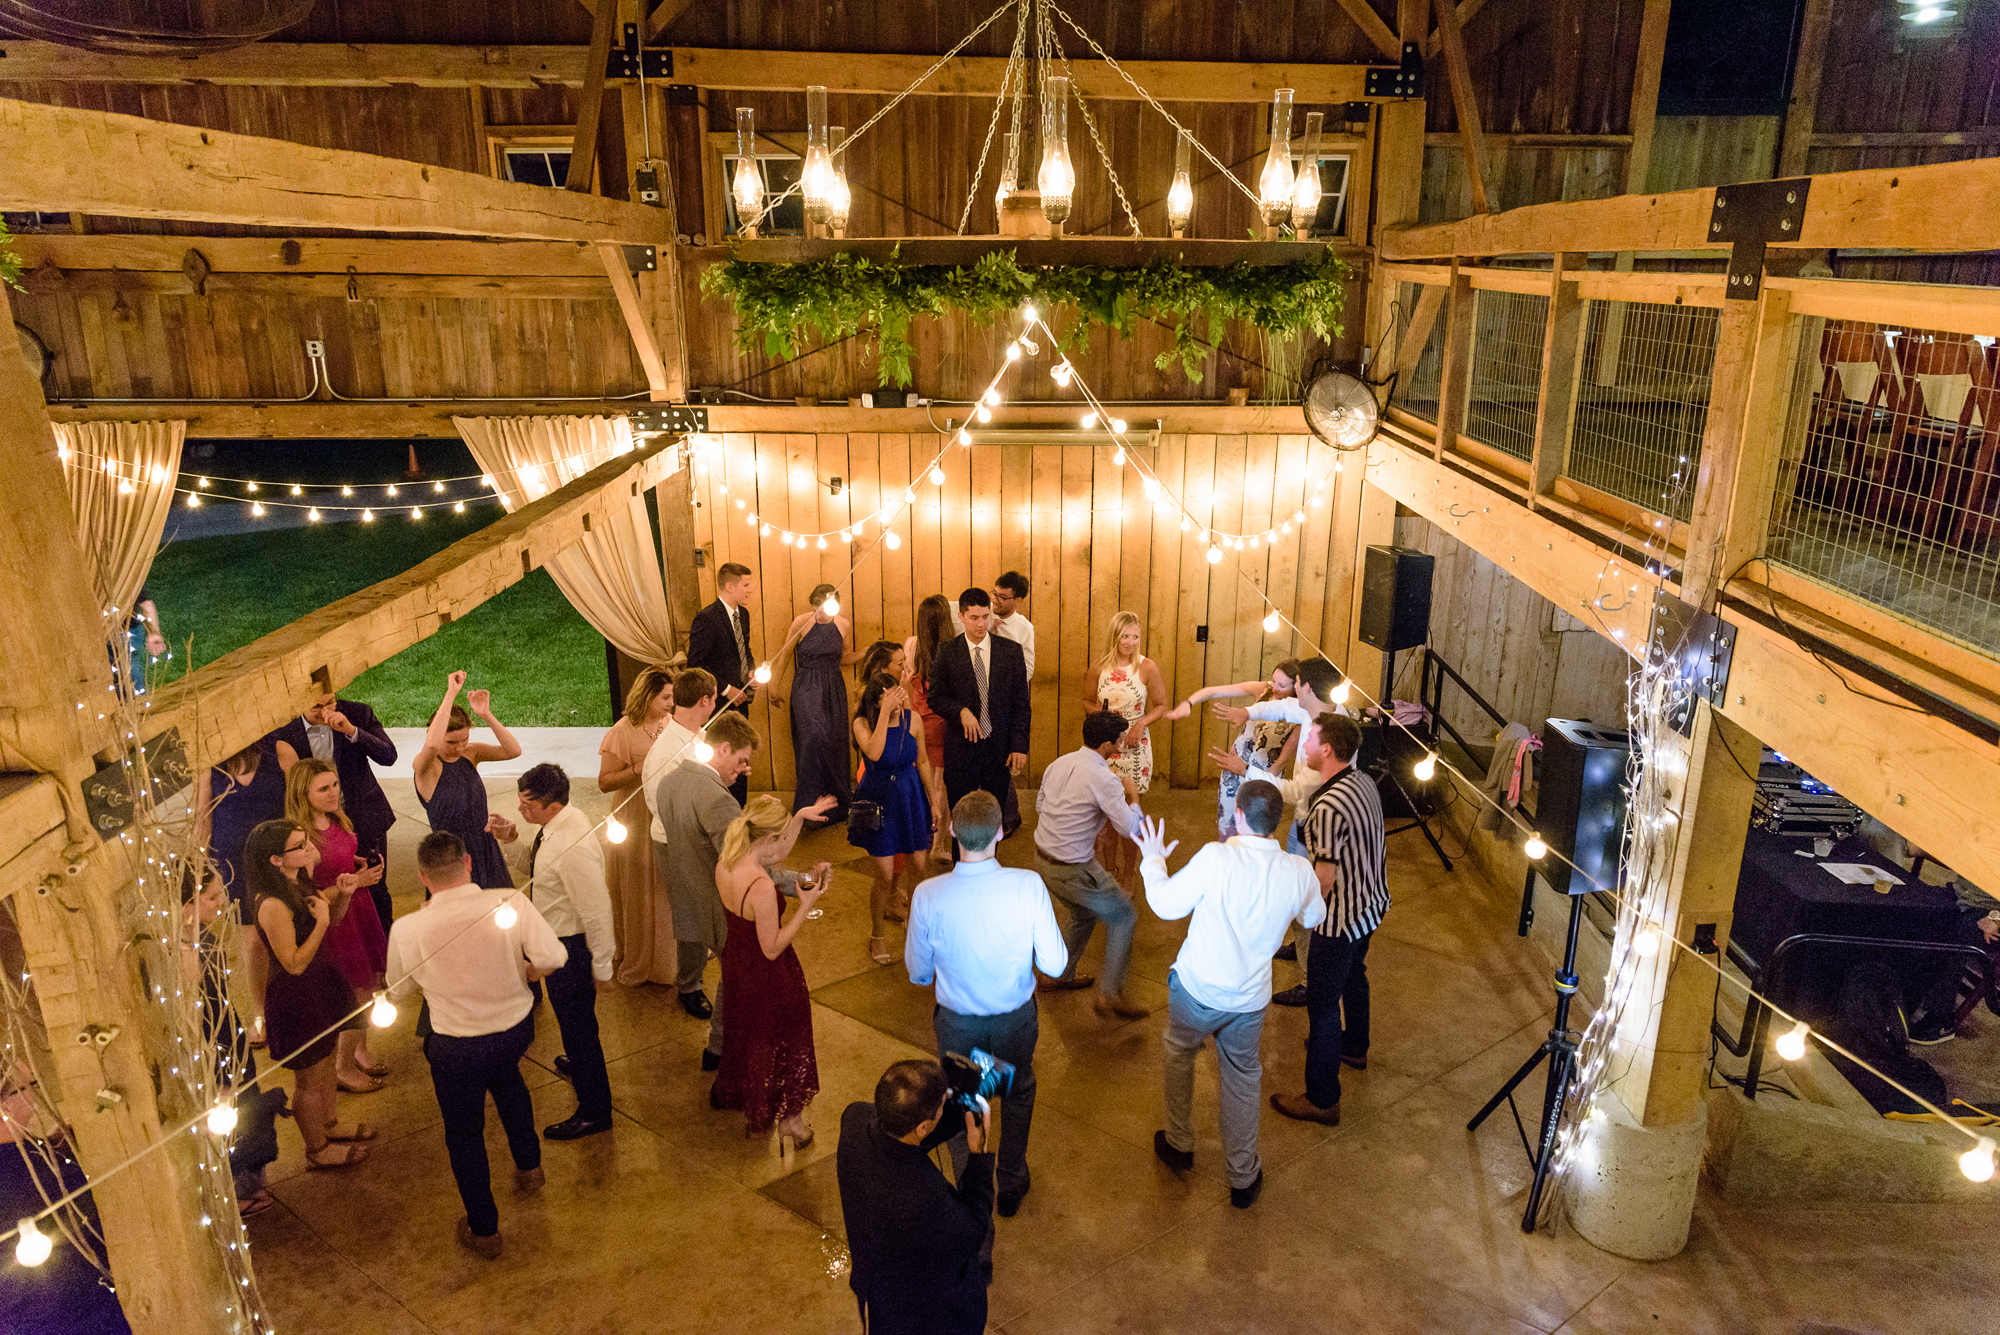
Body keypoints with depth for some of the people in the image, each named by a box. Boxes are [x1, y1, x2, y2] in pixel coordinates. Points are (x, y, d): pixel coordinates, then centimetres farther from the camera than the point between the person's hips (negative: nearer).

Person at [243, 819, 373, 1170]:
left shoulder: (298, 882, -4)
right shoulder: (273, 905, -31)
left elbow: (333, 916, 11)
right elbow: (294, 963, -27)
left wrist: (343, 894, -8)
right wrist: (321, 921, -27)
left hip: (320, 983, 9)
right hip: (296, 997, -9)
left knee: (326, 1062, 27)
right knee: (310, 1078, 12)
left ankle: (328, 1126, 48)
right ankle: (317, 1150, 32)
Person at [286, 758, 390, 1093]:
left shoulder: (337, 820, -1)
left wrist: (365, 864, 4)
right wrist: (354, 882, -24)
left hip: (358, 909, 8)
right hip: (332, 920, -8)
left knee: (368, 986, 20)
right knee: (356, 996, 5)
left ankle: (359, 1049, 43)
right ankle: (343, 1068, 28)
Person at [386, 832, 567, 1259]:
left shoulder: (407, 930, -21)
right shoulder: (511, 904, -23)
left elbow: (398, 988, -3)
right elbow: (554, 957, -23)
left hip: (456, 1046, -2)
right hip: (516, 1028, 2)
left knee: (464, 1132, 20)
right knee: (506, 1079, 36)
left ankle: (483, 1230, 35)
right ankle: (529, 1166, 50)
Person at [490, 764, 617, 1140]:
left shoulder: (574, 848, -35)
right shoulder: (554, 827, -4)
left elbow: (598, 911, -30)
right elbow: (538, 869, 13)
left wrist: (602, 968, -21)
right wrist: (513, 841, -5)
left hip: (572, 947, -10)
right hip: (554, 937, 10)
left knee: (577, 1022, 7)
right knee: (571, 1018, 32)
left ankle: (594, 1112, 25)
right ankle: (579, 1064, 60)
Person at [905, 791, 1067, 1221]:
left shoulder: (928, 896, -24)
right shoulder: (1028, 886, -26)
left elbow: (918, 973, -9)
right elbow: (1054, 964, -17)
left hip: (957, 1023, 0)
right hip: (1016, 1018, 0)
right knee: (1018, 1094, 31)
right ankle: (1012, 1185, 50)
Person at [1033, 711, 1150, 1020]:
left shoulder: (1059, 763, 2)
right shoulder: (1104, 779, -22)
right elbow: (1130, 829, -21)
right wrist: (1133, 795, -2)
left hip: (1042, 858, 8)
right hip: (1073, 871, -8)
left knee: (1084, 914, 31)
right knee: (1123, 917, 10)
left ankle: (1060, 976, 42)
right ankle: (1110, 994, 9)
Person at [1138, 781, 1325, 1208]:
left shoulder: (1216, 857, -26)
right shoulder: (1300, 872, -15)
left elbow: (1166, 904, -14)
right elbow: (1314, 919, 7)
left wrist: (1153, 860, 4)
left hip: (1196, 988, -2)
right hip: (1249, 1000, 2)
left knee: (1179, 1053, 27)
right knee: (1243, 1078, 22)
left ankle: (1179, 1145, 42)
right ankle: (1243, 1177, 33)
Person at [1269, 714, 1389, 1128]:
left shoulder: (1329, 807, -32)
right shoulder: (1364, 782, -3)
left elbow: (1325, 877, -26)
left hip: (1341, 918, -10)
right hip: (1371, 904, 10)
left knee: (1322, 1002, 3)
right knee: (1353, 975, 31)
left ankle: (1322, 1099, 13)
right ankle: (1354, 1047, 54)